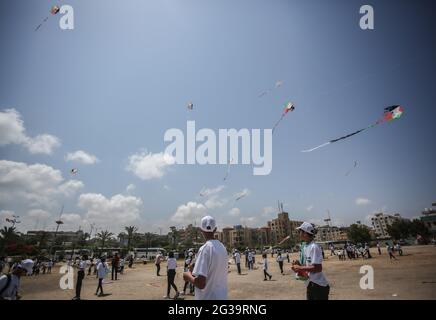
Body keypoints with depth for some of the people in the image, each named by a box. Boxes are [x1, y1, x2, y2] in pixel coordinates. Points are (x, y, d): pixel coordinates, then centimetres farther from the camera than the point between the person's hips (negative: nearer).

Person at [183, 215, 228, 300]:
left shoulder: (205, 249, -20)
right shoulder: (222, 248, 3)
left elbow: (200, 283, -26)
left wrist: (188, 276, -7)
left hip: (208, 297, -7)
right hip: (222, 296, 7)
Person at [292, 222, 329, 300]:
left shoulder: (314, 247, -20)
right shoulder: (305, 247, 9)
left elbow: (318, 268, -25)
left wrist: (300, 268, -20)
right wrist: (299, 265, -3)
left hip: (319, 285, -9)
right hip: (310, 285, 9)